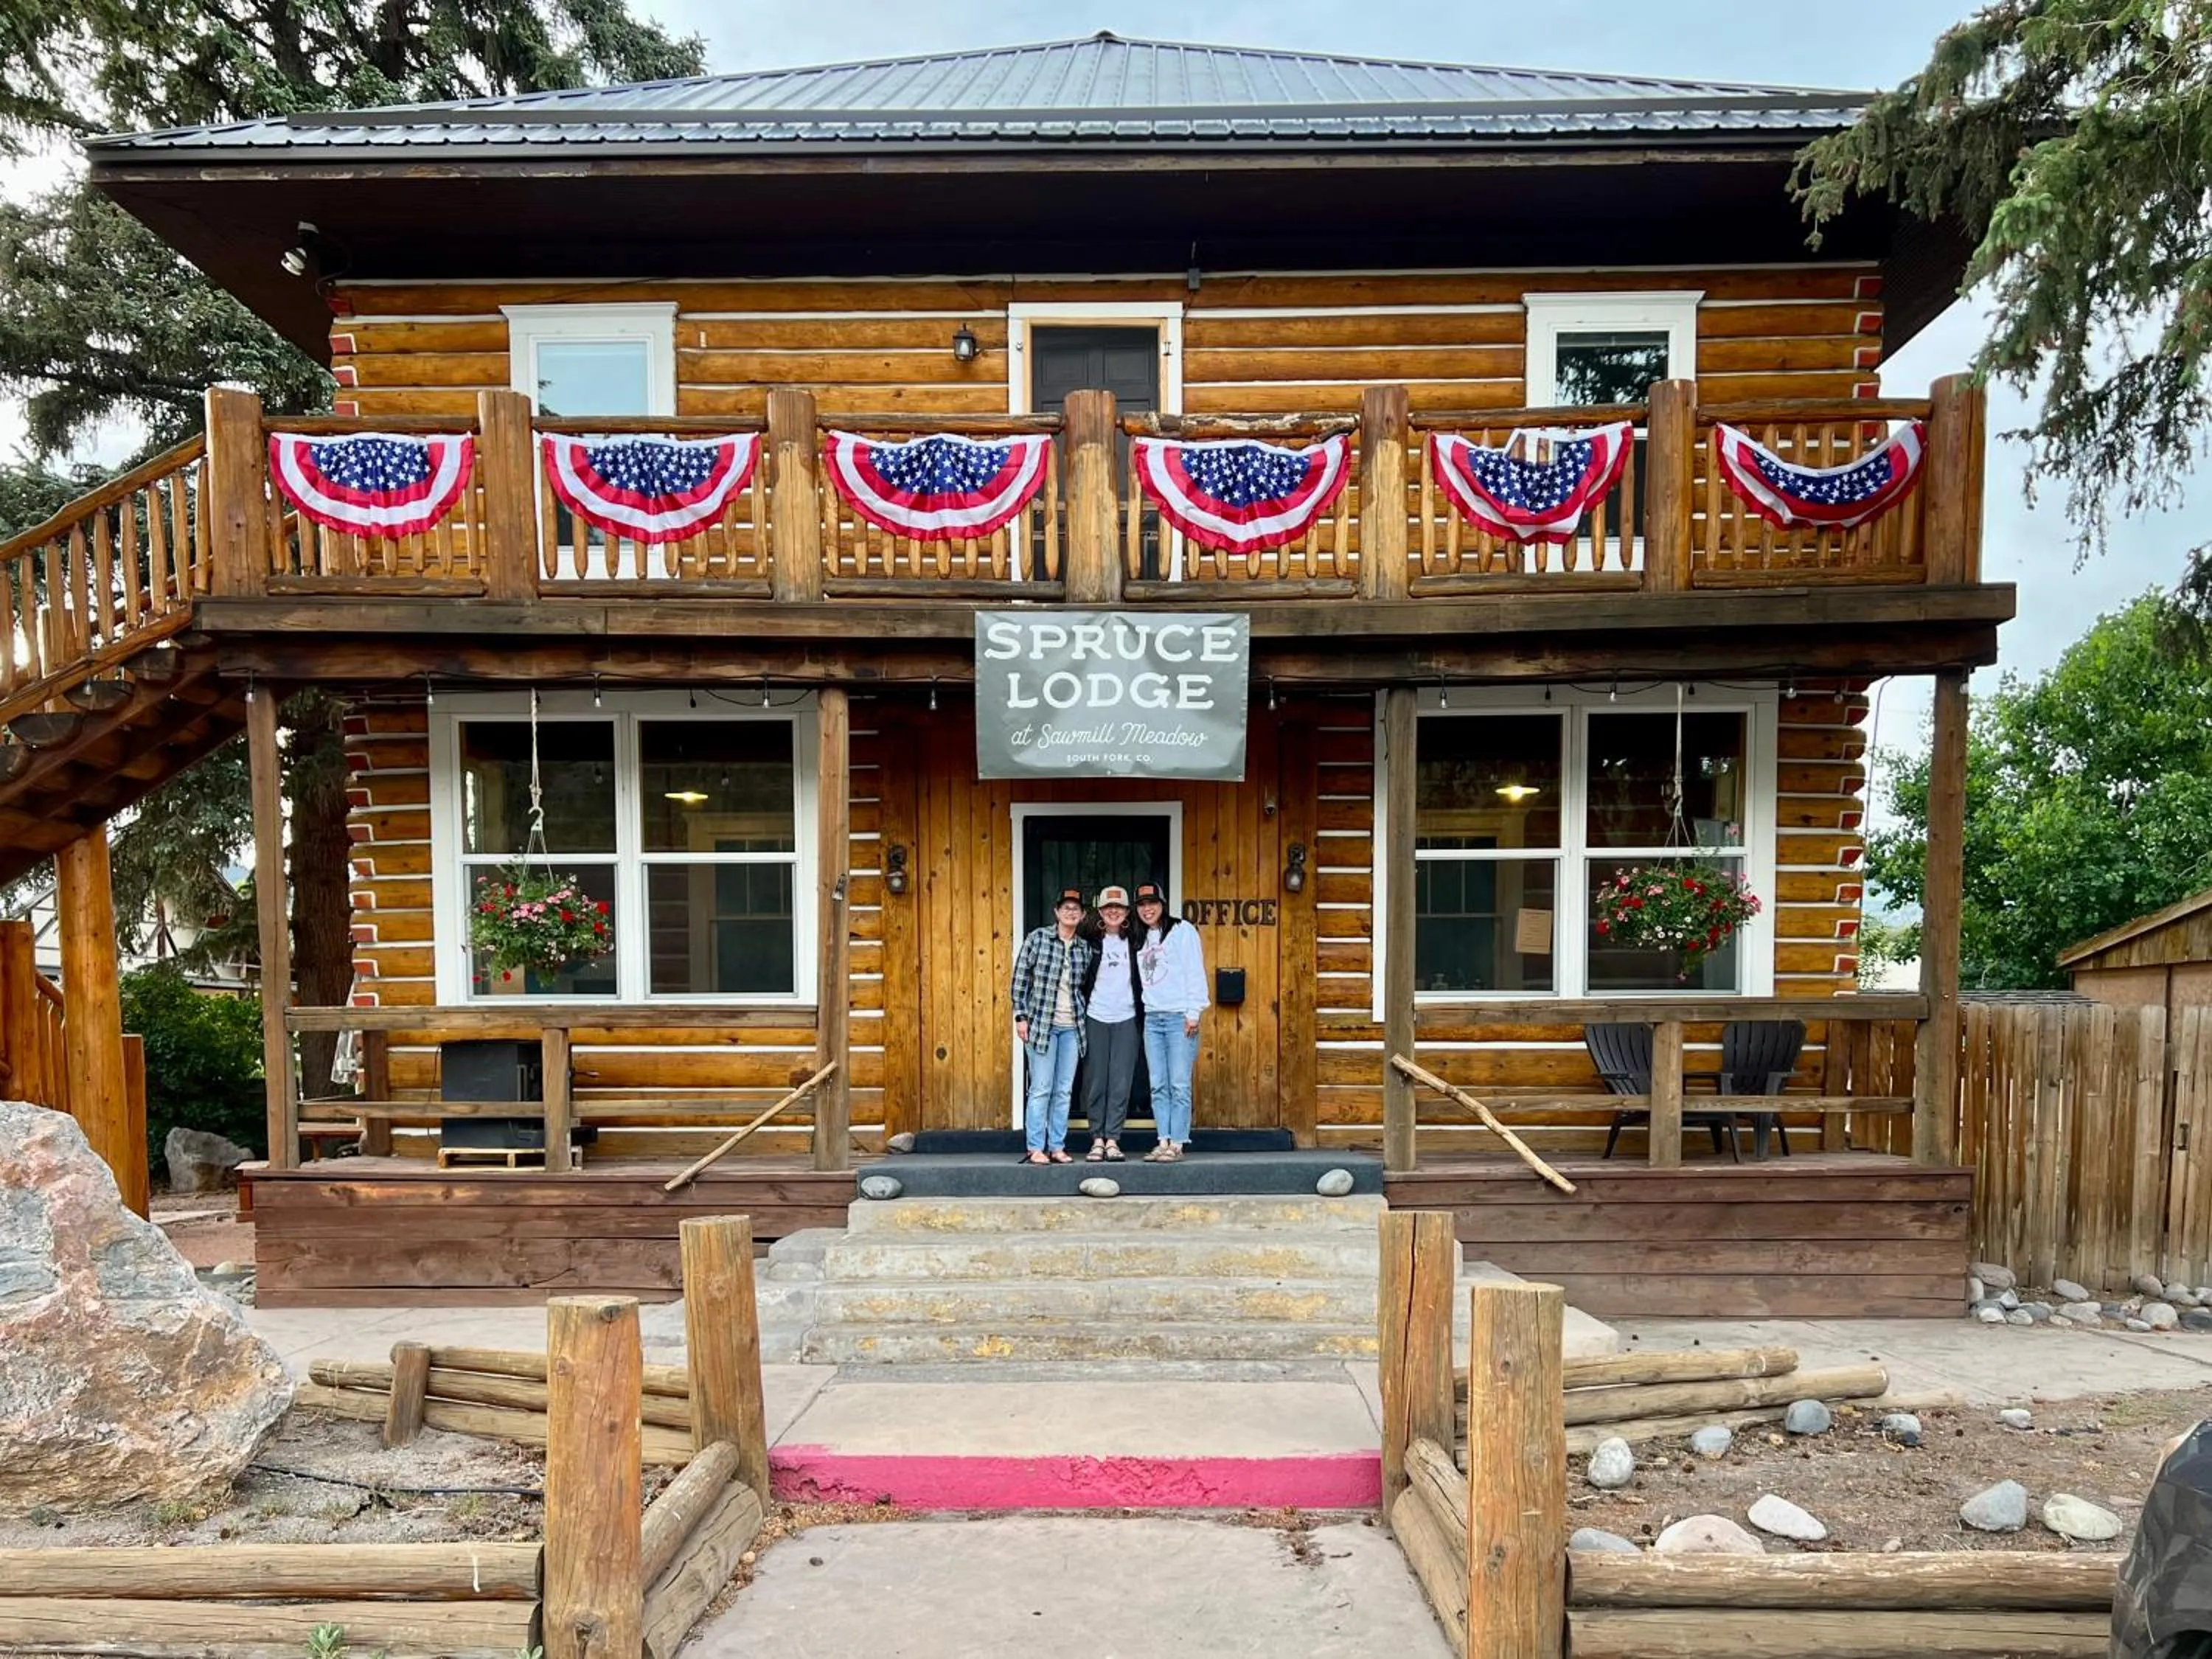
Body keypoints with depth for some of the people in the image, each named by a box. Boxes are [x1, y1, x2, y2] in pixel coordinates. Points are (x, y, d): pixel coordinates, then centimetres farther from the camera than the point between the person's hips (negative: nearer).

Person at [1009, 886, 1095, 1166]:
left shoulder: (1085, 948, 9)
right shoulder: (1038, 938, -2)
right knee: (1041, 1088, -3)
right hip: (1042, 1023, -4)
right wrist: (1021, 1016, -7)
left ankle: (1057, 1147, 13)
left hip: (1072, 1027, 4)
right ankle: (1035, 1148, 4)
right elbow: (1020, 977, -2)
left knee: (1064, 1090, 7)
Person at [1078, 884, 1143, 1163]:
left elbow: (1143, 980, 10)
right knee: (1095, 1082, 1)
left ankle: (1112, 1140, 3)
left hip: (1126, 1019, 1)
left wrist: (1143, 1015, 5)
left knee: (1121, 1082, -1)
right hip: (1096, 1019, -1)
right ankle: (1097, 1139, 8)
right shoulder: (1090, 942, 2)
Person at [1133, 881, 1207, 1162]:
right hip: (1152, 1018, 6)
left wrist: (1193, 1013, -11)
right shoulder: (1141, 940, 18)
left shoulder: (1182, 930, 0)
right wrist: (1142, 1013, 9)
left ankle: (1176, 1144, -4)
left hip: (1179, 1017, -6)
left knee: (1179, 1084, -6)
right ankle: (1163, 1141, 7)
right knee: (1158, 1086, 4)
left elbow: (1195, 972, -6)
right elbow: (1143, 979, 18)